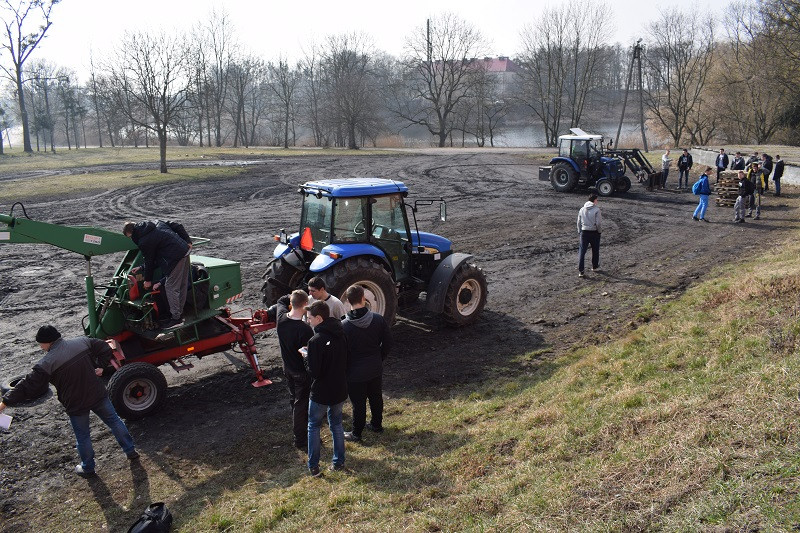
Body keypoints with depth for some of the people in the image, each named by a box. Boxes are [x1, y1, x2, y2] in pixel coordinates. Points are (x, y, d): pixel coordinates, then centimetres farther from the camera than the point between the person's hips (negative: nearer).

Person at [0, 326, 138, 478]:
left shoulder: (46, 363, -20)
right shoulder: (82, 342, -6)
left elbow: (29, 386, -17)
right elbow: (104, 348, 4)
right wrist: (100, 367, 7)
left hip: (76, 405, -4)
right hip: (98, 395, 4)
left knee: (82, 437, 16)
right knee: (114, 421, 20)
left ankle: (87, 468, 33)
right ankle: (130, 451, 30)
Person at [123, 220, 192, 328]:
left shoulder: (144, 242, -9)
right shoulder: (154, 222, 14)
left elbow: (149, 261, 0)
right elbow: (176, 226, 13)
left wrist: (148, 280, 14)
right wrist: (188, 241, 15)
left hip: (175, 257, -10)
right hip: (185, 250, 10)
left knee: (171, 287, -2)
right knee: (182, 285, 16)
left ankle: (176, 319, 3)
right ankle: (179, 313, 27)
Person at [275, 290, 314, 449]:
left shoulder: (281, 317, -12)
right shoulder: (305, 329, -32)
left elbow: (281, 301, 12)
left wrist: (293, 296, 3)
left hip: (287, 369, 7)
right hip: (302, 372, -7)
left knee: (294, 399, 25)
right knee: (301, 404, 8)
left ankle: (301, 427, 45)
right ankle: (300, 439, 21)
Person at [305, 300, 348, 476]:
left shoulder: (316, 341, -23)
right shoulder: (341, 335, -2)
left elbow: (314, 371, -22)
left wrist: (306, 358, -6)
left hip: (321, 393, -6)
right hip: (340, 390, 6)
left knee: (313, 426, 13)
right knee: (336, 424, 22)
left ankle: (313, 466, 17)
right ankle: (339, 461, 28)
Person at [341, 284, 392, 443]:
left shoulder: (344, 326, -21)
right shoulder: (378, 319, -10)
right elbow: (388, 342, -1)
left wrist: (344, 369, 1)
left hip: (355, 373, -4)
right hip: (375, 369, 4)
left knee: (358, 403, 10)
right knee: (376, 398, 23)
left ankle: (356, 433, 25)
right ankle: (377, 424, 41)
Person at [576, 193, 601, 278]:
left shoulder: (582, 209, 3)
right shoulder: (596, 210, -10)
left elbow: (579, 222, 6)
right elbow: (598, 223, -12)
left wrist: (579, 232, 16)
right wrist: (599, 231, 4)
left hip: (584, 232, 3)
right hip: (594, 233, -2)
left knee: (582, 251, 1)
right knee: (595, 250, 18)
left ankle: (580, 271, -5)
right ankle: (595, 267, 34)